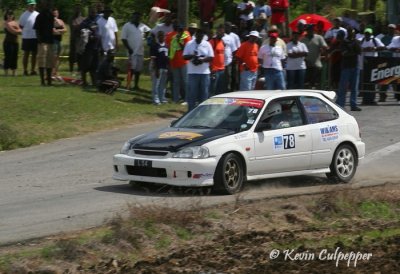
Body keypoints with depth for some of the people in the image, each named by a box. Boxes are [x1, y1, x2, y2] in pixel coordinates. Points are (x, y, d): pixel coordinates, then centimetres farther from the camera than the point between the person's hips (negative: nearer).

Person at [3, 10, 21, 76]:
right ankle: (6, 72, -7)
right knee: (8, 57, -9)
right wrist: (17, 31, 4)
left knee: (14, 57, 5)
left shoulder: (15, 23, 16)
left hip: (15, 42, 7)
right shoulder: (6, 23, -4)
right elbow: (12, 31, -12)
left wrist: (15, 31, -11)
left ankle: (13, 73, 9)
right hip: (8, 42, -7)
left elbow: (20, 31, 5)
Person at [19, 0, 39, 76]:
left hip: (36, 37, 4)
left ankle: (33, 70, 15)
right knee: (26, 54, 1)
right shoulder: (24, 15, -3)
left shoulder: (38, 15, 9)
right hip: (27, 37, -4)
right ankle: (25, 70, 5)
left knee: (34, 54, 8)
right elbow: (21, 26, 0)